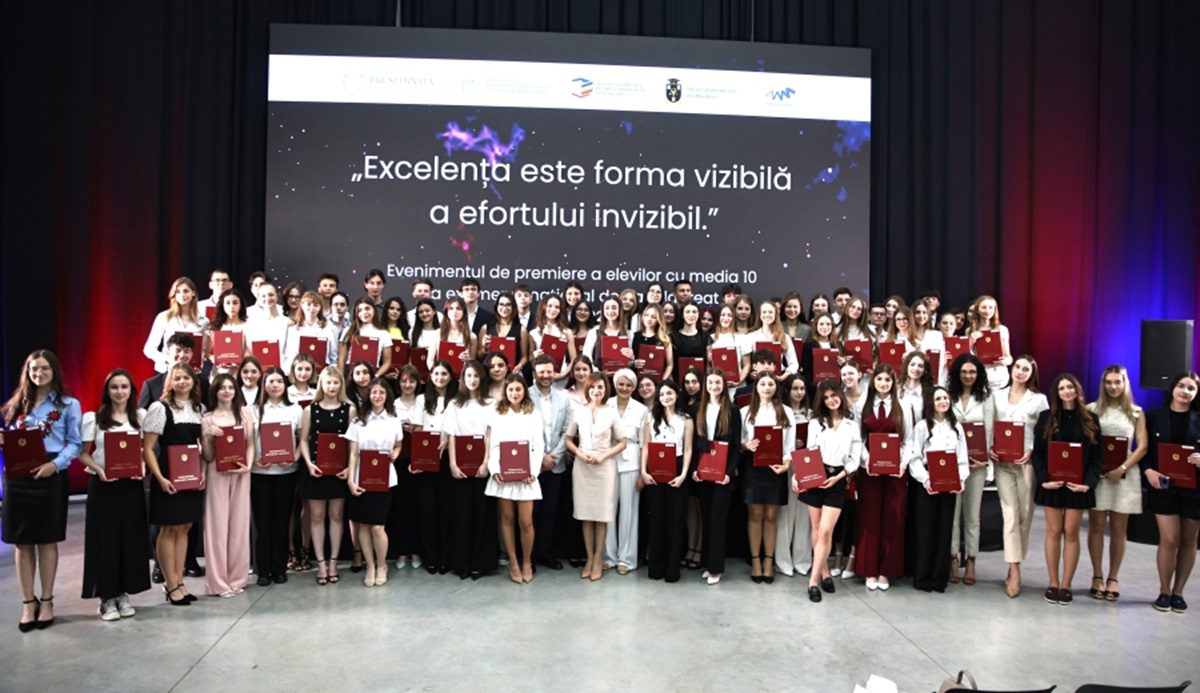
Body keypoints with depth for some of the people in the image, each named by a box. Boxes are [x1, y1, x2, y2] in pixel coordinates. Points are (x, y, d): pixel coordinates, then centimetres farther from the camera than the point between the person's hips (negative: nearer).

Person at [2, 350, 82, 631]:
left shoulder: (68, 404, 2)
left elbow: (75, 443, -3)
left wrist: (55, 464, -18)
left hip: (50, 476, -3)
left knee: (47, 541, 3)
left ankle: (46, 601, 14)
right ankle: (28, 602, 15)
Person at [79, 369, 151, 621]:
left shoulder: (140, 417, 7)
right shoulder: (93, 418, 0)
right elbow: (83, 453, 1)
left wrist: (143, 468, -8)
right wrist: (98, 469, -16)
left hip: (131, 485, 2)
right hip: (103, 486, -2)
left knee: (131, 538, 5)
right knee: (105, 538, 0)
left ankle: (123, 594, 17)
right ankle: (107, 598, 10)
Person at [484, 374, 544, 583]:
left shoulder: (534, 414, 7)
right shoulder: (496, 413, 7)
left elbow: (539, 446, 2)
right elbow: (492, 445, 2)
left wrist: (533, 471, -10)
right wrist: (494, 469, -10)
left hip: (526, 474, -1)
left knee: (526, 521, -3)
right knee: (507, 519, 6)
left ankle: (527, 562, 16)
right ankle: (513, 562, 17)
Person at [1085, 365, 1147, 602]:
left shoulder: (1136, 413, 7)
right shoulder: (1092, 409, 5)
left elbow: (1142, 447, 1)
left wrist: (1122, 468, -11)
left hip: (1124, 475, 1)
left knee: (1119, 529, 4)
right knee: (1096, 526, 2)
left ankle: (1113, 578, 13)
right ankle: (1097, 576, 10)